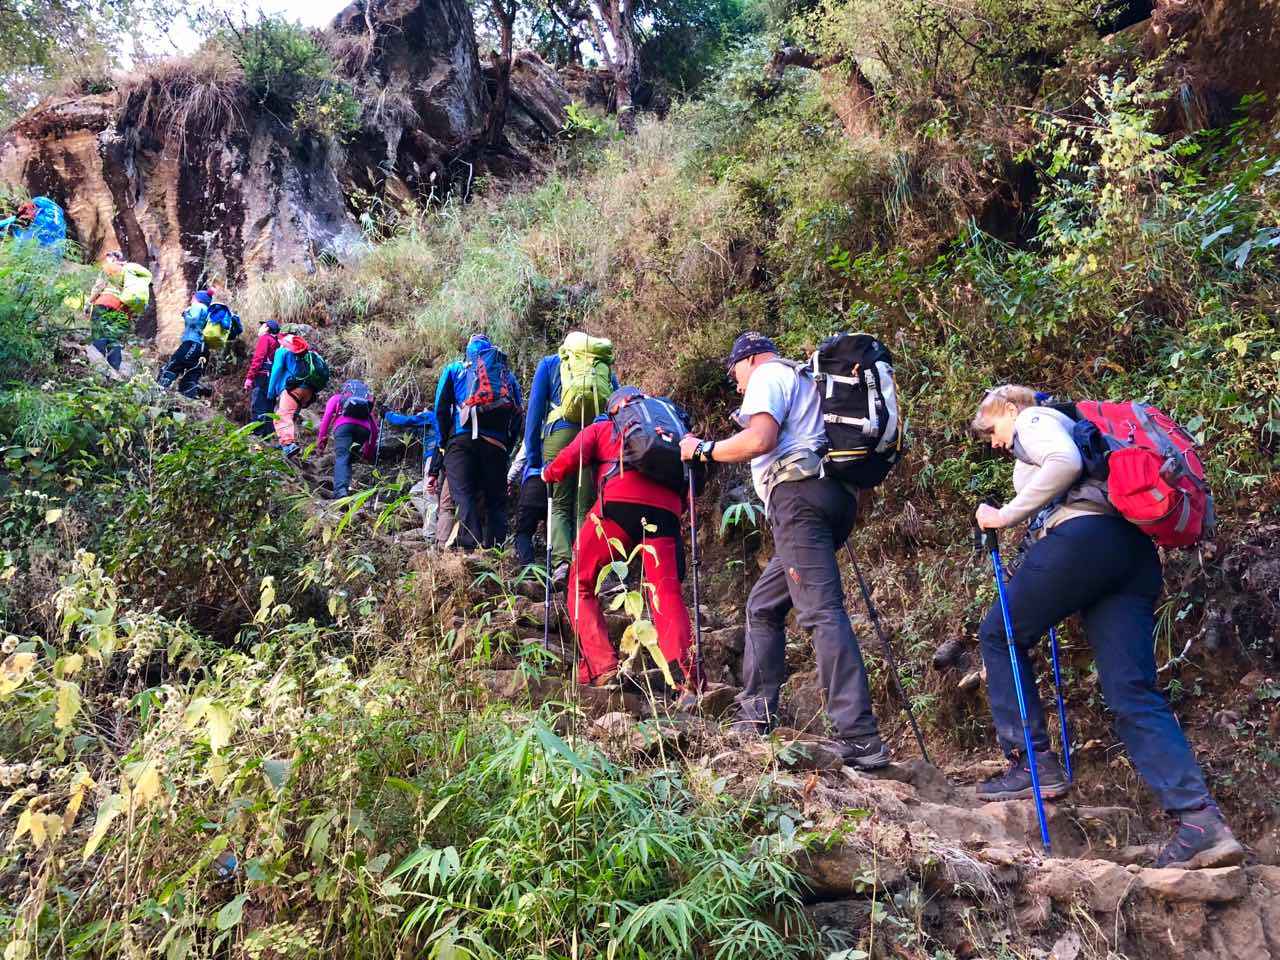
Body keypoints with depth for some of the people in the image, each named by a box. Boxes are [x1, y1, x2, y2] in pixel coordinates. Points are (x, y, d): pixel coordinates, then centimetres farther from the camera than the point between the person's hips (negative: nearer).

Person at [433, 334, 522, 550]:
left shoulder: (454, 369, 19)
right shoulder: (508, 376, 25)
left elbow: (441, 409, 10)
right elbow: (517, 419, 18)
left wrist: (446, 441, 17)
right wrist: (506, 450, 22)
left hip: (462, 438, -2)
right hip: (497, 444, 2)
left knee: (464, 495, -10)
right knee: (496, 501, 5)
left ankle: (470, 548, -25)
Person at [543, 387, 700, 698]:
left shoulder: (602, 427, 26)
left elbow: (570, 458, 10)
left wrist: (548, 473, 28)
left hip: (619, 501, -3)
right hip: (667, 506, 3)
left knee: (580, 584, 9)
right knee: (667, 592, -4)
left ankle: (601, 667, -5)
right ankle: (686, 674, -26)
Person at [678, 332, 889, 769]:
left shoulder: (768, 375, 4)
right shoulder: (804, 379, 32)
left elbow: (760, 438, -14)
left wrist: (703, 449, -3)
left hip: (799, 493, -10)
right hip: (833, 494, 10)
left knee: (822, 611, -17)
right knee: (763, 606, 16)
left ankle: (860, 738, -23)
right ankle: (756, 715, 17)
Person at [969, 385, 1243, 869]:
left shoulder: (1032, 419, 10)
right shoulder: (1062, 430, 37)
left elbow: (1064, 463, -12)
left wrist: (1005, 516, -7)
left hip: (1085, 536, -8)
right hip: (1134, 552, 8)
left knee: (999, 634, 9)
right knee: (1134, 694, -2)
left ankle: (1034, 764, 5)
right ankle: (1201, 820, -14)